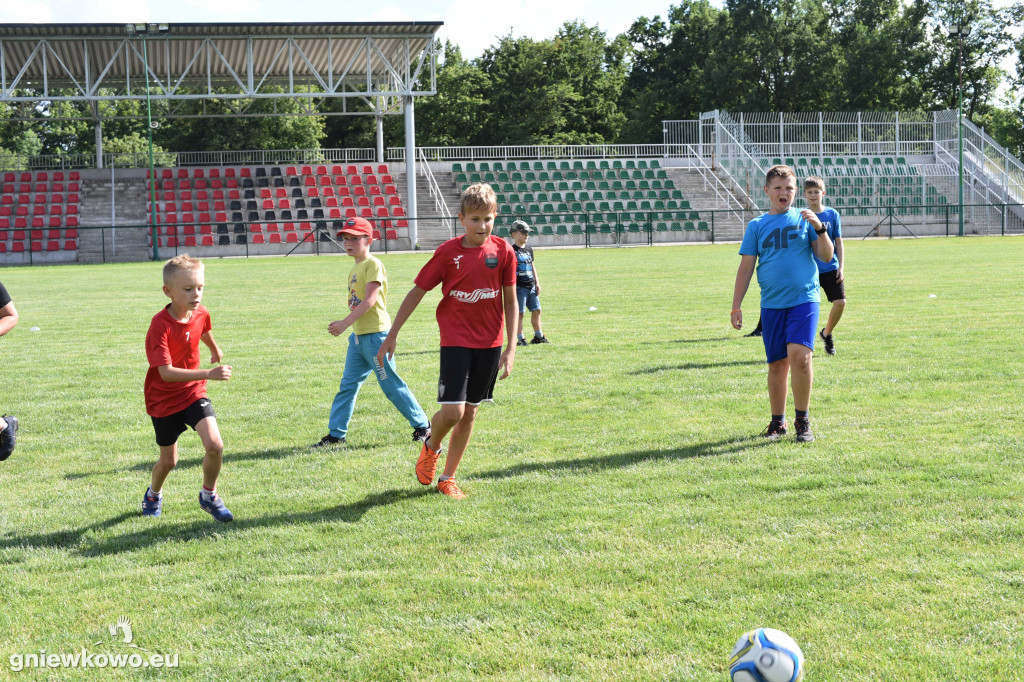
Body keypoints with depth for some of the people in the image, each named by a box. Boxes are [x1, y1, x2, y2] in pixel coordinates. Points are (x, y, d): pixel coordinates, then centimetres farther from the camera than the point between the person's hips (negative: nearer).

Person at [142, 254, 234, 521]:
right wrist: (208, 374, -45)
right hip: (164, 400, -3)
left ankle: (209, 495, 9)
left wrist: (215, 350, 39)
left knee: (215, 445, -17)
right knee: (169, 460, 10)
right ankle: (154, 494, 44)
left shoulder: (201, 313, -9)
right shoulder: (160, 325, -27)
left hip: (193, 392, 3)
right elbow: (166, 372, -35)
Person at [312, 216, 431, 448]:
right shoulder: (355, 268, 15)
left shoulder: (373, 264, -11)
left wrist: (346, 323, -24)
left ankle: (422, 426, 8)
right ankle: (336, 433, 13)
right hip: (358, 336, 9)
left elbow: (370, 300, -20)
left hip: (375, 334, -9)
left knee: (391, 385, -3)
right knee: (347, 385, 8)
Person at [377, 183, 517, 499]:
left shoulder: (502, 251, -3)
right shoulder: (448, 252, -7)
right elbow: (417, 292, 0)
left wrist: (511, 347, -2)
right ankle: (431, 446, 20)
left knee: (470, 413, 8)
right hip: (455, 339, -3)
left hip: (489, 342, 3)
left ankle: (448, 478, 22)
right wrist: (392, 335, 1)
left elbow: (511, 301, 4)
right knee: (452, 410, -14)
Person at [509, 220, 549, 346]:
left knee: (536, 310, 10)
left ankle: (538, 336, 21)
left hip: (531, 286, 7)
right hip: (519, 287, -7)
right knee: (520, 313, -5)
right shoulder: (511, 250, -8)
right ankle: (520, 338, 1)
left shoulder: (529, 249, 14)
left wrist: (537, 283, 16)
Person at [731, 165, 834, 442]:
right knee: (777, 364, 6)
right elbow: (746, 267, 9)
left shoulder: (804, 220, 6)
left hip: (804, 300, -2)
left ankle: (803, 420, -4)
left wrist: (820, 229, -15)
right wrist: (736, 306, 5)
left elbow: (826, 256, 2)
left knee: (799, 355, -18)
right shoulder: (757, 226, 8)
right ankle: (777, 422, 21)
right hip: (772, 305, 2)